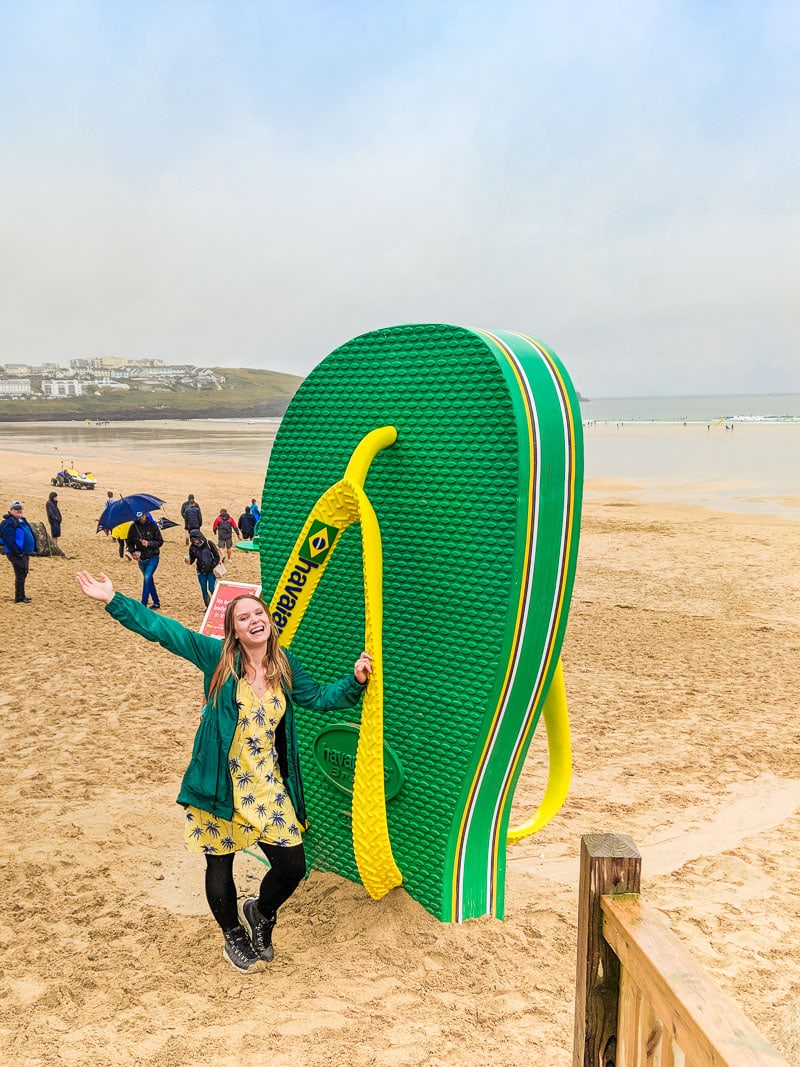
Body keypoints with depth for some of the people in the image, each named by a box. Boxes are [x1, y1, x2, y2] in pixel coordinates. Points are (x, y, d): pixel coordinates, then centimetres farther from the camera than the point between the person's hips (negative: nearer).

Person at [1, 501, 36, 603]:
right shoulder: (9, 523, -14)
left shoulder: (22, 520, 14)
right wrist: (17, 552, -22)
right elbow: (9, 540, -20)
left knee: (23, 574, 16)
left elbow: (30, 535, 22)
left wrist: (33, 548, 16)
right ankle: (19, 598, -1)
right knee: (20, 574, -7)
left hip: (25, 552, 9)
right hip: (16, 553, -9)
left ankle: (21, 596, 26)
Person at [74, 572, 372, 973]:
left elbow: (318, 697, 15)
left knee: (292, 866, 2)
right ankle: (234, 936, 42)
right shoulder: (218, 656, -9)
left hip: (268, 788, 3)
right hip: (222, 786, -3)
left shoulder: (284, 664, 2)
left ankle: (260, 913, 37)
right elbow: (164, 630, -11)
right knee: (220, 865, 13)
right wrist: (113, 600, -15)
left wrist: (355, 680, 1)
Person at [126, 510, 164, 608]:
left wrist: (149, 543, -21)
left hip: (153, 557, -4)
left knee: (147, 578, -18)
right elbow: (129, 541, 10)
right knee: (149, 580, 14)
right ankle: (156, 603, 28)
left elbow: (160, 541, -6)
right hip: (141, 559, 4)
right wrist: (132, 551, -7)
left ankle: (143, 605, -15)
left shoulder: (153, 526, -9)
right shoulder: (133, 527, -1)